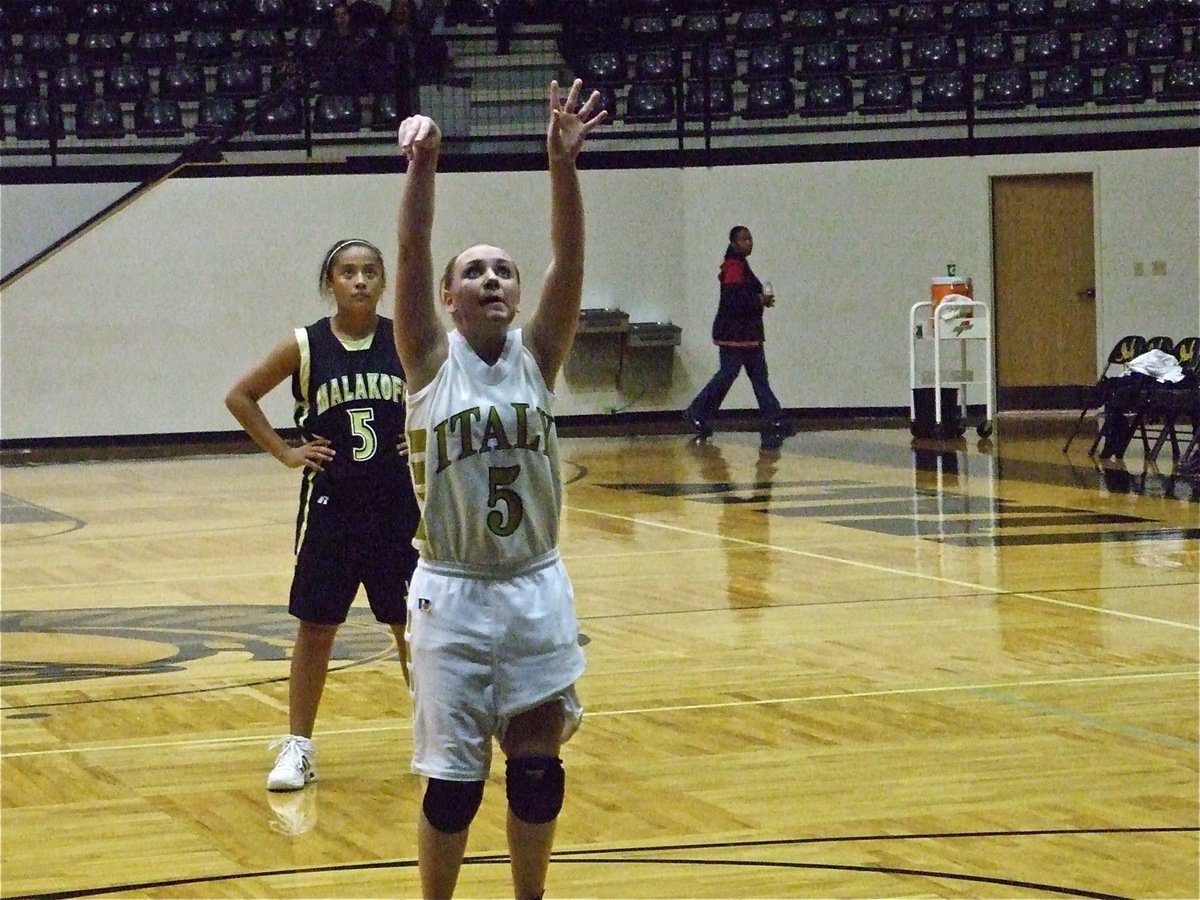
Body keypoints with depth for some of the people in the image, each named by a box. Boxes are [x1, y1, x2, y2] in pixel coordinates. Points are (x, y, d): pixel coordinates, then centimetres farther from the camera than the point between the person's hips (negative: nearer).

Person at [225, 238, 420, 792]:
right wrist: (284, 451, -2)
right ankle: (298, 747, 12)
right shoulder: (305, 347, -6)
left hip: (399, 503, 1)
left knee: (413, 622, 9)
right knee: (316, 624, 4)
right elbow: (240, 397, 4)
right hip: (331, 505, -1)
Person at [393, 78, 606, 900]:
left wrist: (564, 162, -27)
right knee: (454, 778, 3)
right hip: (455, 594, -2)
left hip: (538, 589, 2)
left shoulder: (536, 356, 0)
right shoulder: (431, 360, -4)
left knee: (538, 765, 8)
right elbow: (412, 253, -19)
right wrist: (422, 167, -34)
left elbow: (569, 259, -13)